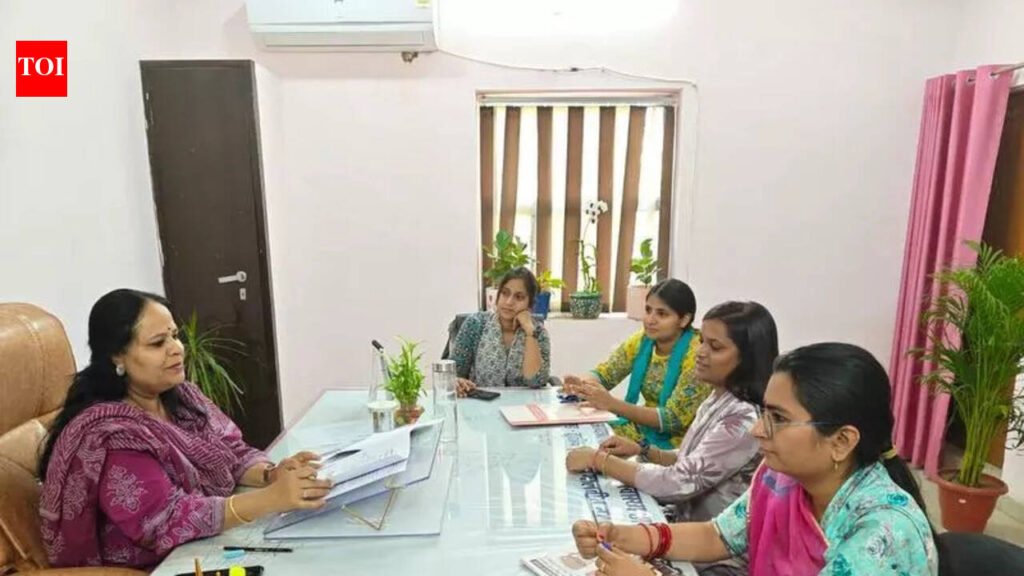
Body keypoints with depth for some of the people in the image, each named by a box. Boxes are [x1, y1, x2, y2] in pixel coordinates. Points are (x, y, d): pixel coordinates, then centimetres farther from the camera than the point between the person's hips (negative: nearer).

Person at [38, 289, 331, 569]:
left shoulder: (179, 395, 0)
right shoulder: (108, 435, -21)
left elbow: (234, 452, -1)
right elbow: (166, 520, -27)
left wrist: (271, 474, -22)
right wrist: (270, 498, -36)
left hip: (206, 548, 6)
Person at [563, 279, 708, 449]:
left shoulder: (698, 354, -20)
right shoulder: (642, 340, -2)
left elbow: (673, 419, -24)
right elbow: (602, 374, -2)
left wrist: (612, 404, -35)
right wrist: (582, 382, -27)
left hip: (677, 442, -5)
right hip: (644, 430, 6)